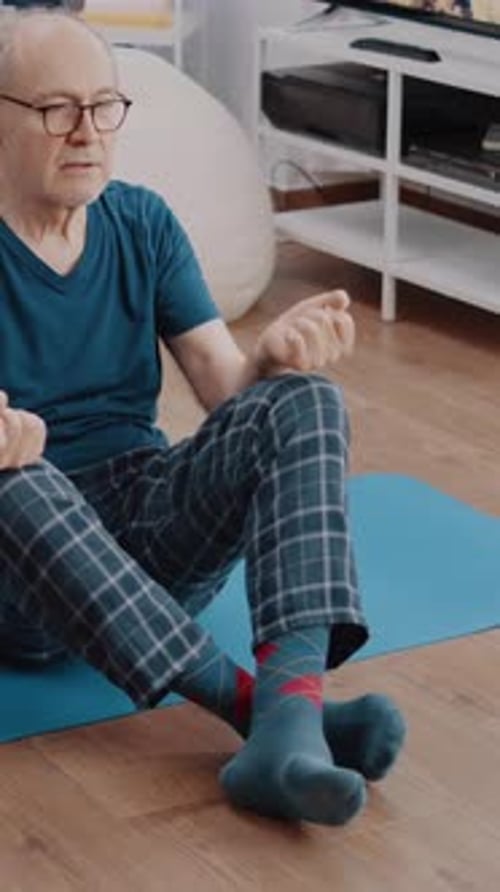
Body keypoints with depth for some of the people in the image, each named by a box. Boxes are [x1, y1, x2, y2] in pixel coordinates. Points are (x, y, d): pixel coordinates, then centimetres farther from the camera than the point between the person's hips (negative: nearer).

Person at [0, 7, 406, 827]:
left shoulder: (143, 223, 6)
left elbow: (226, 390, 0)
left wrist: (274, 355, -24)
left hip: (149, 530, 4)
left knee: (304, 402, -23)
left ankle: (292, 707, -44)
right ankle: (255, 707, -41)